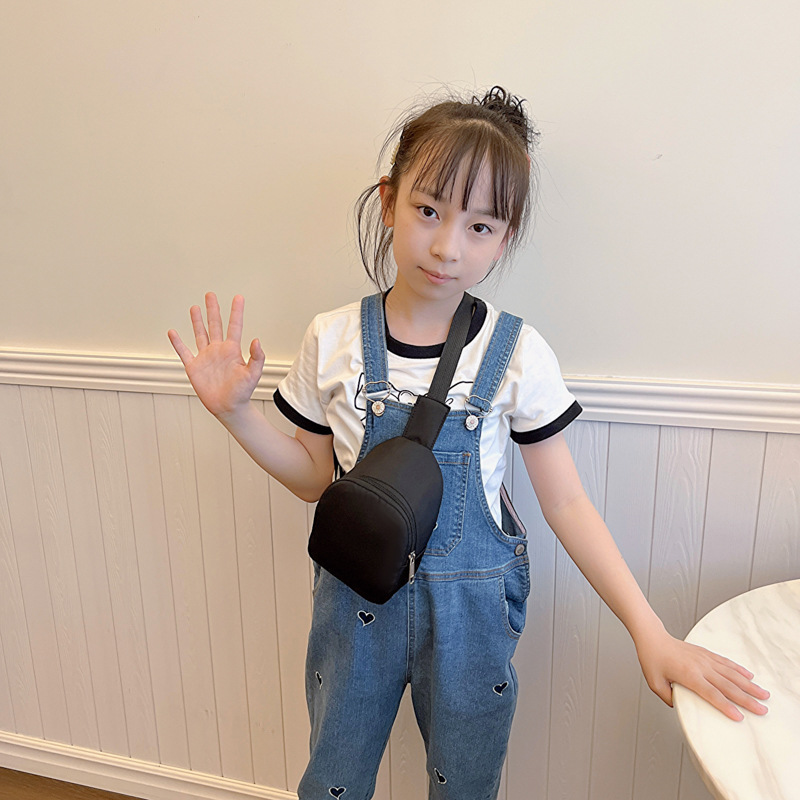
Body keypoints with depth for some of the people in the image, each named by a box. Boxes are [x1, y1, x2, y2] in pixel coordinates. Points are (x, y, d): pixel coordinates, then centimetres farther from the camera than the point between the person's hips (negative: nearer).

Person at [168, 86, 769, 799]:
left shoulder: (517, 353, -14)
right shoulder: (334, 339, -10)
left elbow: (565, 503, -8)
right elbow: (315, 477, 1)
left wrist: (651, 633, -12)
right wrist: (234, 411, -11)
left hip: (470, 607, -1)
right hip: (356, 595, 1)